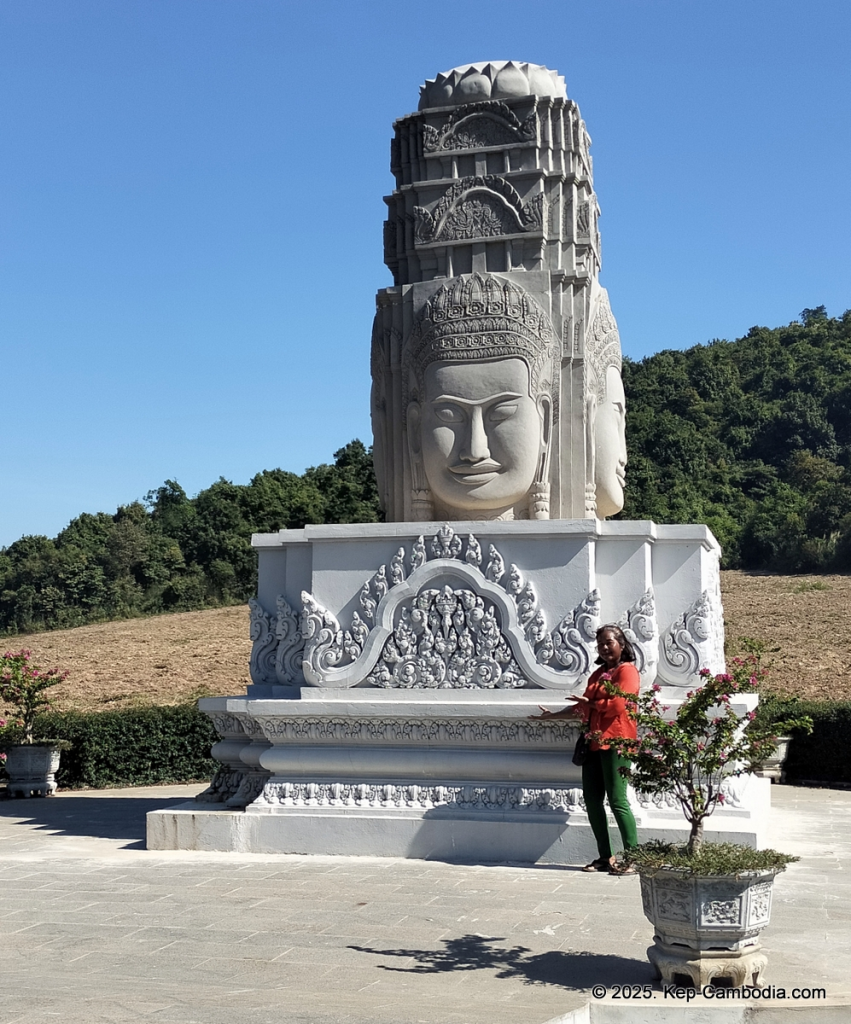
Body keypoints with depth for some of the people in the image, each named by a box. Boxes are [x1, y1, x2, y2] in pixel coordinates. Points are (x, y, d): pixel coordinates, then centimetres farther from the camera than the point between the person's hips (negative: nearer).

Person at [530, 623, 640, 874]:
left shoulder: (627, 671, -4)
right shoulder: (599, 673, 23)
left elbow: (617, 705, -17)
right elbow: (583, 707, 27)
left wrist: (590, 703, -4)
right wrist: (554, 715, 24)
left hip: (614, 742, -9)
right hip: (594, 742, 9)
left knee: (617, 800, -10)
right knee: (592, 800, 6)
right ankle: (606, 857, 13)